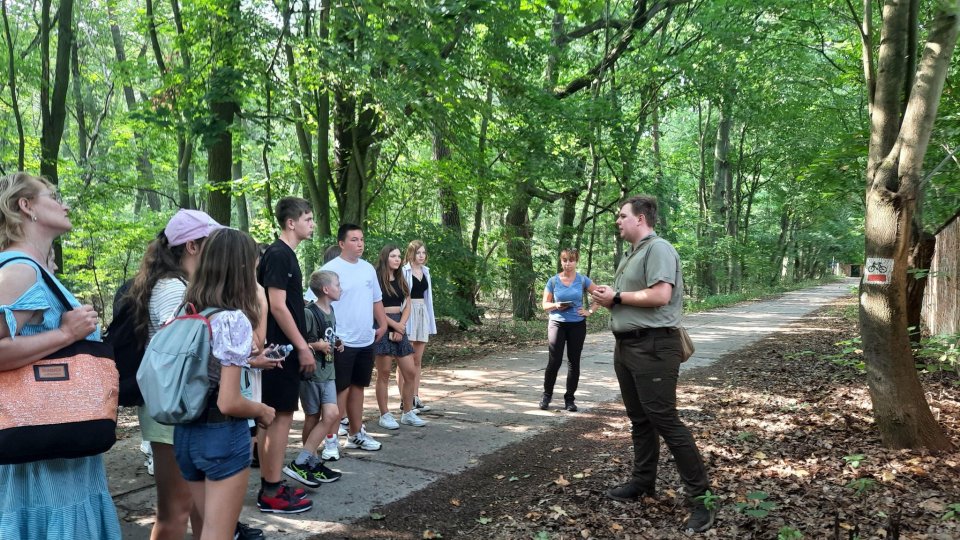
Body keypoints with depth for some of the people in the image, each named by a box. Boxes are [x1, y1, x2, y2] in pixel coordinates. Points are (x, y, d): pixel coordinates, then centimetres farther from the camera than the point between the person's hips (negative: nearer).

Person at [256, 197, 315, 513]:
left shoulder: (284, 254, 15)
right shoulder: (279, 255, -14)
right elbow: (277, 306, -20)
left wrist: (300, 345, 19)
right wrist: (302, 347, -17)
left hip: (283, 348, 10)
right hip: (282, 348, -10)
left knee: (272, 416, 13)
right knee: (281, 415, -5)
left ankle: (269, 485, 21)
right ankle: (272, 493, 3)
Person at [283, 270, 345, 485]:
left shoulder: (331, 311, 10)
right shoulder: (309, 313, -17)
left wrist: (335, 345, 9)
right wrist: (316, 346, -23)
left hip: (327, 372, 7)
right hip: (310, 371, -7)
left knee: (331, 414, -1)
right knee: (313, 418, -1)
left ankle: (313, 464, 8)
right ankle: (299, 464, 8)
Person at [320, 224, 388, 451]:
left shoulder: (368, 268, 10)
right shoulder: (330, 269, -12)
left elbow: (377, 300, 19)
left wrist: (382, 324, 13)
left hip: (366, 341, 7)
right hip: (342, 342, -7)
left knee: (358, 386, 16)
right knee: (341, 389, -2)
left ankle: (355, 433, 28)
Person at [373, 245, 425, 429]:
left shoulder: (401, 281, 14)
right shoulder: (376, 280, -7)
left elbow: (407, 307, 10)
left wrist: (400, 327, -5)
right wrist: (394, 325, -11)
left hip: (399, 327, 7)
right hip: (382, 327, -7)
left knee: (410, 373, 5)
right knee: (384, 374, -1)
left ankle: (407, 413, 16)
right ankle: (384, 415, 7)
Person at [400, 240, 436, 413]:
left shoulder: (425, 272, 13)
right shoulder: (404, 272, -8)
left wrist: (430, 321, 17)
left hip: (423, 315, 7)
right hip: (408, 315, -7)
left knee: (417, 360, 10)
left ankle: (415, 398, 17)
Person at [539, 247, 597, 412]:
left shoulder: (582, 280, 0)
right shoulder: (553, 281, -1)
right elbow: (545, 304, 5)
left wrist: (590, 311, -2)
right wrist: (556, 306, -14)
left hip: (577, 325, 1)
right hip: (557, 324, -1)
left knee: (574, 362, 5)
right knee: (555, 361, -8)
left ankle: (570, 398, 14)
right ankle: (546, 395, 9)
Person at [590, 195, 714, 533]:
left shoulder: (659, 249, -12)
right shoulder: (631, 255, 18)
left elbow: (660, 295, -25)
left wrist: (617, 296, -14)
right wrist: (607, 299, 3)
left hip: (652, 347, -10)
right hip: (626, 346, 10)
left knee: (664, 420, -9)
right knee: (639, 419, 15)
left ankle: (700, 496, -1)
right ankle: (643, 482, 26)